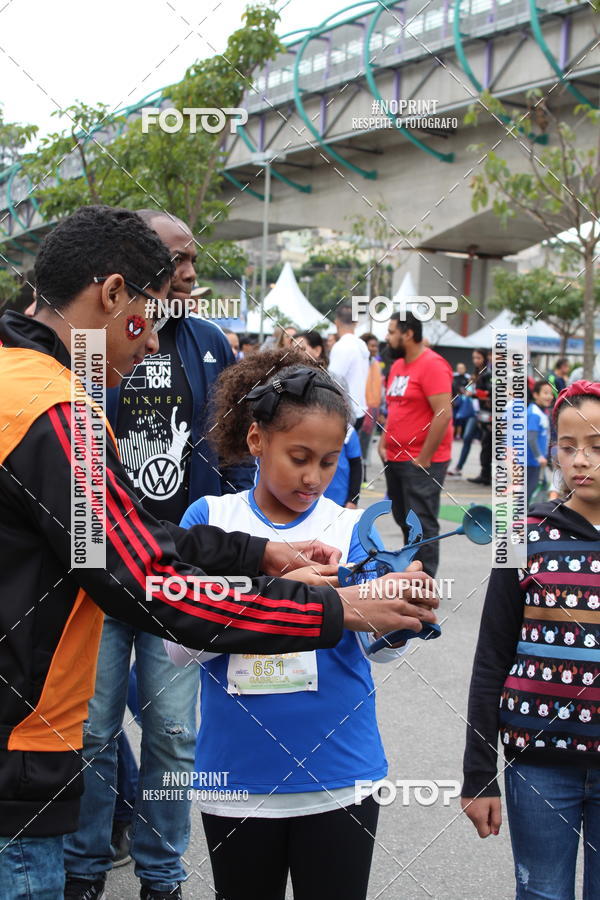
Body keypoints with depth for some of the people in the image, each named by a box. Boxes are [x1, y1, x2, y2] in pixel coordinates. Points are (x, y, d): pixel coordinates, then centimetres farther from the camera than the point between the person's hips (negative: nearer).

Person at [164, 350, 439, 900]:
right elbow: (180, 644, -11)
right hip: (237, 778, 1)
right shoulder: (211, 518, -3)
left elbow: (381, 647, -11)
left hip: (339, 778, 0)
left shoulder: (350, 527, -3)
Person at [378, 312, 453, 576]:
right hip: (395, 459, 9)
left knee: (422, 523, -6)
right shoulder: (397, 366, 13)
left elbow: (444, 414, -20)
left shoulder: (432, 365, -14)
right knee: (404, 520, 16)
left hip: (422, 462, -9)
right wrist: (383, 443, 9)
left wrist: (423, 459, -18)